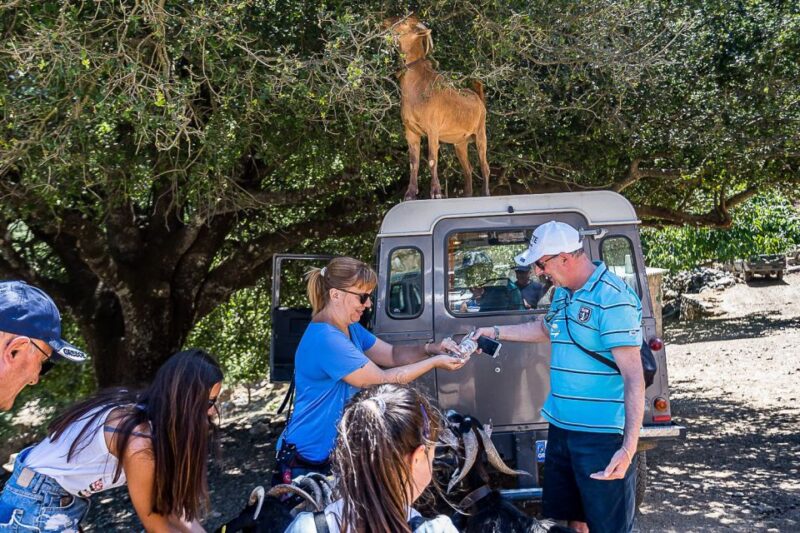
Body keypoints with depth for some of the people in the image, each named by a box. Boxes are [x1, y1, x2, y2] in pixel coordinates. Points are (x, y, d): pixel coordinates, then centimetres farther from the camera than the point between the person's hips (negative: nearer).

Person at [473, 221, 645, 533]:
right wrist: (496, 332, 25)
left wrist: (629, 448, -28)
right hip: (561, 427, 9)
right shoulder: (562, 292, 9)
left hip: (602, 435, -9)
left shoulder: (613, 299, -19)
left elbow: (634, 378, -23)